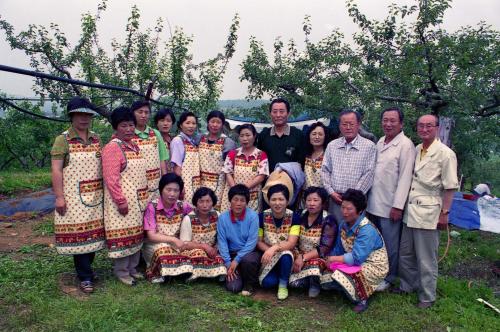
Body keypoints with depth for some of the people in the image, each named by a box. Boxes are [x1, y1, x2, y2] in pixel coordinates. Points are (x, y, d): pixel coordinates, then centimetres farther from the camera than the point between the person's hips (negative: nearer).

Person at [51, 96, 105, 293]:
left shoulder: (96, 139, 10)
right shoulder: (63, 140, -5)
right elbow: (56, 170, -9)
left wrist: (105, 190, 11)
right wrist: (59, 197, -14)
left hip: (95, 196, 5)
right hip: (74, 197, -5)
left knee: (93, 232, 9)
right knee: (78, 234, -1)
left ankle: (84, 268, 27)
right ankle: (85, 277, 9)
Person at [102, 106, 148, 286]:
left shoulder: (135, 146, 12)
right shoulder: (112, 147, -14)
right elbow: (111, 178, -19)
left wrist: (145, 197, 16)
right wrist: (121, 201, -21)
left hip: (138, 200, 8)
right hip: (122, 200, -8)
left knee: (136, 234, 15)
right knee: (122, 235, 1)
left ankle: (132, 268, 28)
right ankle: (121, 272, 15)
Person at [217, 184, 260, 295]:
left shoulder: (252, 216, -14)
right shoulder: (223, 218, -7)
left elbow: (252, 241, -16)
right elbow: (222, 242, -5)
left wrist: (237, 260, -21)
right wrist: (228, 263, -15)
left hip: (249, 252, -1)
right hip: (232, 254, 1)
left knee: (247, 260, -38)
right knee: (233, 287, -18)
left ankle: (249, 284, -5)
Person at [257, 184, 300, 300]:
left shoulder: (294, 217, -13)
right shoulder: (262, 216, -9)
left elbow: (291, 244, -21)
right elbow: (258, 241, -4)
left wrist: (274, 248, -38)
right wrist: (269, 250, -24)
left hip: (286, 255, -1)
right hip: (268, 257, 1)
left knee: (286, 255, -37)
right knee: (268, 282, -27)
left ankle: (283, 285, -8)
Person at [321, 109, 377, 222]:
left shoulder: (369, 146, -1)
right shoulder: (332, 145, 10)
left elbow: (368, 174, -6)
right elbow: (325, 170, 10)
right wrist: (331, 192, -1)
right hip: (335, 199, 3)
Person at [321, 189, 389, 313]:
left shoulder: (367, 230, -25)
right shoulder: (344, 224, 0)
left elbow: (357, 258, -30)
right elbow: (339, 248, 8)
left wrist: (335, 258, -20)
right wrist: (330, 259, -9)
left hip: (373, 266, -8)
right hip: (355, 264, 8)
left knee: (340, 278, -32)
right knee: (325, 278, -6)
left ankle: (362, 298, -5)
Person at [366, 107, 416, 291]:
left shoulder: (406, 145, -11)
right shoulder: (380, 142, 11)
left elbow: (405, 177, -15)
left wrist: (398, 206, -17)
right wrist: (368, 197, 13)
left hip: (390, 205, -7)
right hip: (373, 203, 7)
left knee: (390, 245, 6)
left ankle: (389, 278, 23)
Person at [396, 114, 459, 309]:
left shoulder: (445, 154, -10)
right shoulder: (415, 150, 10)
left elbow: (450, 187, -10)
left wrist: (444, 214, -11)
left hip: (427, 212, -7)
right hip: (410, 210, 7)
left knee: (426, 258, 3)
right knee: (405, 253, 17)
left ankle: (427, 296, 19)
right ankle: (408, 285, 36)